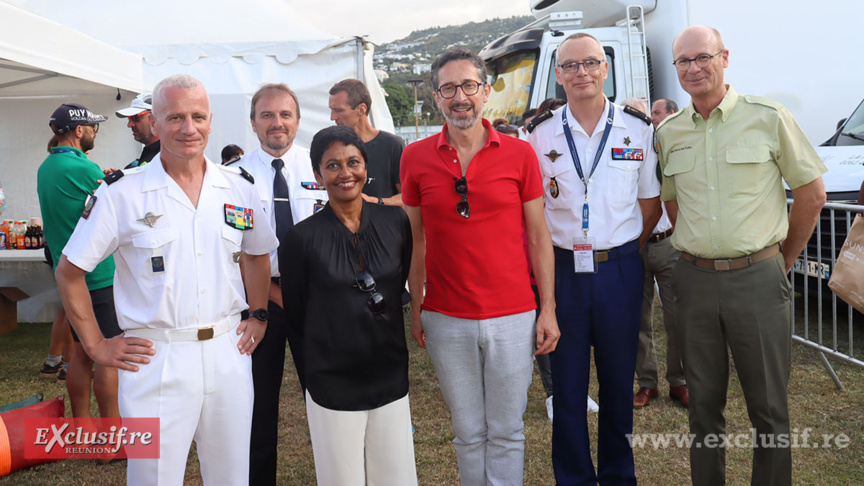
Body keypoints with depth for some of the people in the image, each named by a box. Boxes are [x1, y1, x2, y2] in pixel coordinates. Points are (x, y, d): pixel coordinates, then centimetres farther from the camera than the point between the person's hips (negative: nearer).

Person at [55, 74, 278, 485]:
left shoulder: (239, 188, 5)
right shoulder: (121, 193, -6)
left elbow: (257, 254, 21)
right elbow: (69, 272, 0)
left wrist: (258, 316, 12)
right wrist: (97, 346, -2)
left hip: (228, 353, 4)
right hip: (156, 359, -3)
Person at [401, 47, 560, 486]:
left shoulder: (519, 153, -2)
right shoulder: (415, 158, 1)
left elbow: (538, 235, 2)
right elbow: (416, 239, 6)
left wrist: (548, 309, 0)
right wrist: (415, 308, 4)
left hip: (512, 317, 0)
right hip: (446, 321, 1)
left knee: (506, 432, 10)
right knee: (468, 433, 14)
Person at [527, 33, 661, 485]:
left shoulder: (638, 129, 3)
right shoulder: (541, 133, 2)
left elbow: (650, 205, 9)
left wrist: (619, 252, 4)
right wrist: (547, 255, 0)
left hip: (619, 272, 1)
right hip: (562, 271, 0)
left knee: (618, 380, 12)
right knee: (567, 383, 8)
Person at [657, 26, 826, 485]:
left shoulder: (766, 116, -3)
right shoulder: (668, 133, 6)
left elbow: (811, 193, 3)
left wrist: (783, 259, 8)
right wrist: (700, 252, 13)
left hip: (757, 279, -3)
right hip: (694, 280, 3)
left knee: (768, 407, 5)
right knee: (703, 403, 12)